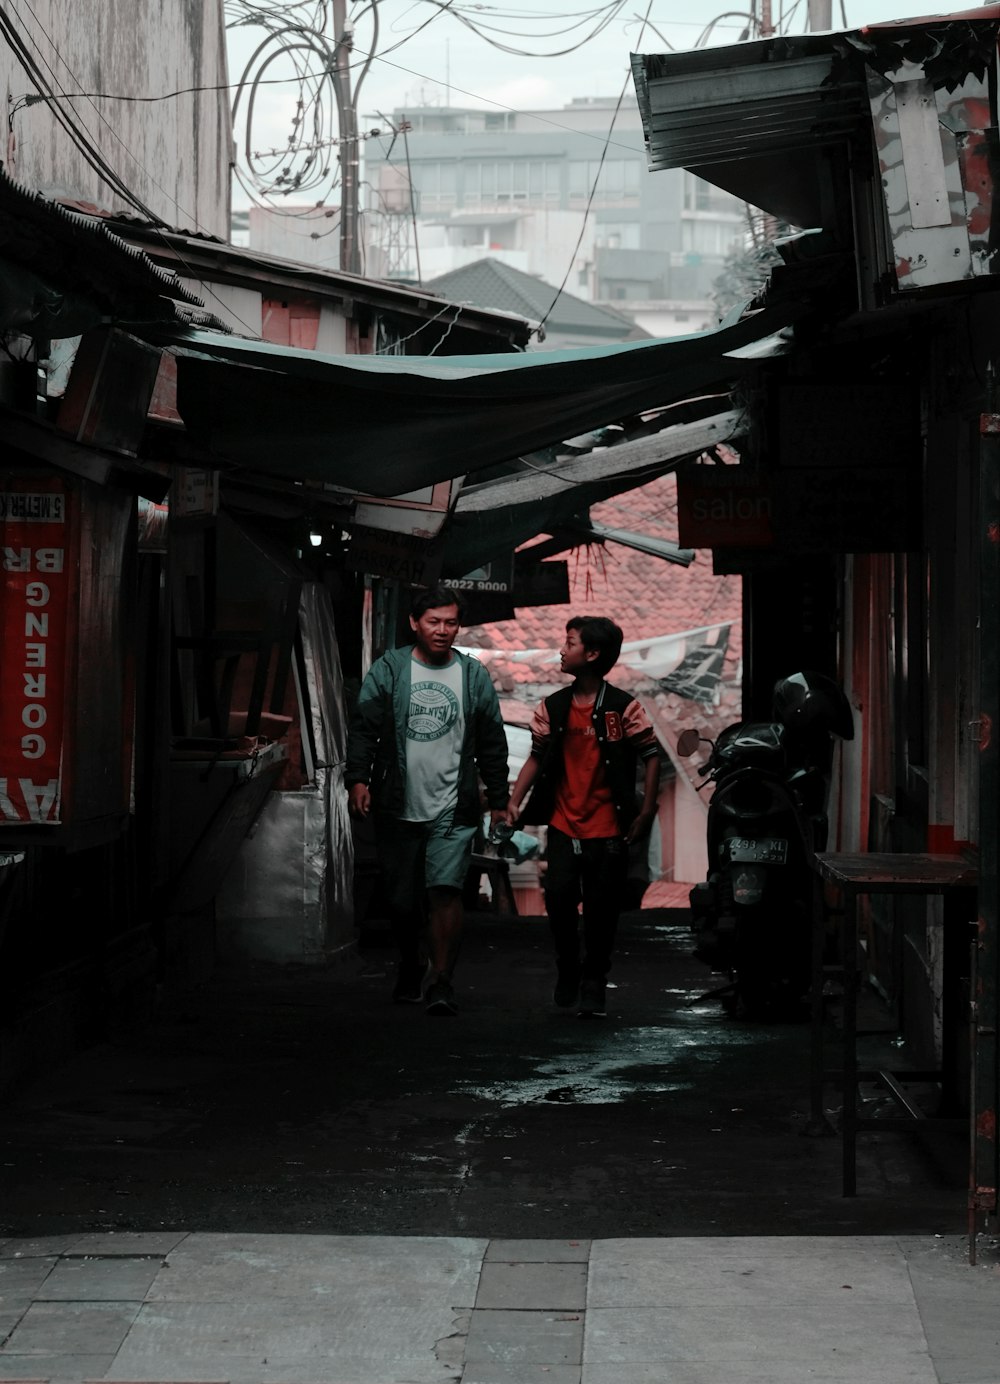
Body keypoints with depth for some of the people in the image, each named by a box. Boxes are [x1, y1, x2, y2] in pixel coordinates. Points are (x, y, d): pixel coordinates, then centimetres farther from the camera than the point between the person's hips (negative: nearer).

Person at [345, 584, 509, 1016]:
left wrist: (498, 801, 12)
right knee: (402, 900, 8)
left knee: (446, 890, -15)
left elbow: (492, 744, 13)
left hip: (453, 810, 0)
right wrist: (357, 778, -17)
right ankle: (409, 971, 31)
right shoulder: (388, 669, 4)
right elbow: (364, 727, -2)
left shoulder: (474, 676, 8)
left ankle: (441, 981, -16)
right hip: (398, 808, 1)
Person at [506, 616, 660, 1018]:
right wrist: (515, 802, 0)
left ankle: (593, 986, 13)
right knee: (558, 900, -5)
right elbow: (538, 757, 10)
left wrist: (646, 810, -7)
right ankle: (567, 972, 18)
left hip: (608, 830, -3)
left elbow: (651, 755, -2)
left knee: (602, 911, 2)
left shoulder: (623, 707, -6)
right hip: (564, 826, 3)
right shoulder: (553, 707, 6)